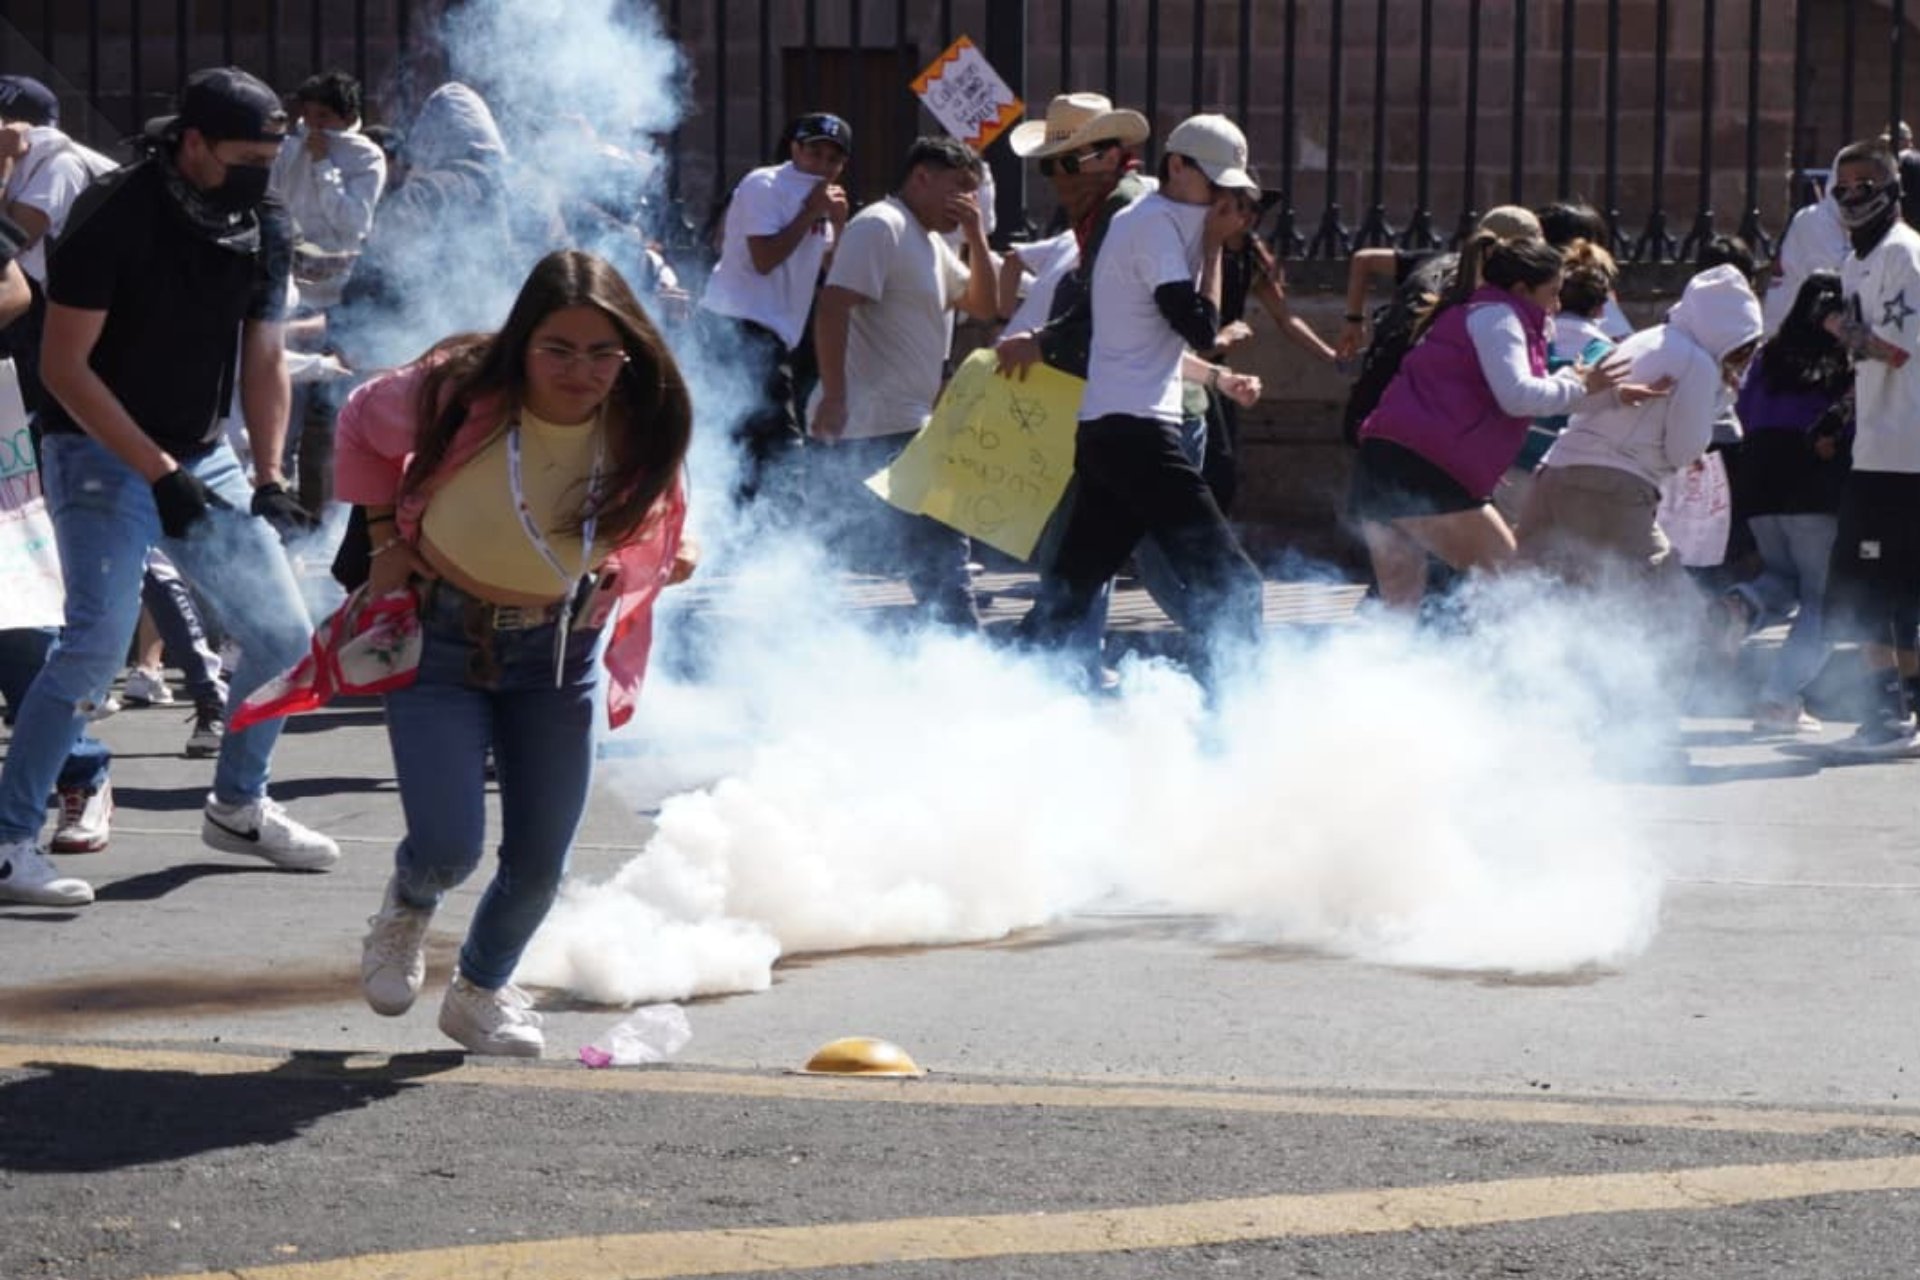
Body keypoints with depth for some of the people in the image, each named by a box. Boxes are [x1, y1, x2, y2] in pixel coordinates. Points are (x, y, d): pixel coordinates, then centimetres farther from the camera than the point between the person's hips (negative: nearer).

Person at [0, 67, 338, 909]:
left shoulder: (263, 231, 2)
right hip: (101, 455, -7)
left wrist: (267, 477, -1)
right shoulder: (114, 219, -19)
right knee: (99, 641, -21)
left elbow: (264, 362, 11)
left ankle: (237, 808, 28)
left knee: (282, 634, 7)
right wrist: (158, 470, -22)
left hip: (201, 459, 7)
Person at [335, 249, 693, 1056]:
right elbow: (363, 427, -1)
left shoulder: (641, 432, -14)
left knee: (539, 862, 7)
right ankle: (406, 911, 25)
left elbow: (647, 542, 6)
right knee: (449, 845, -15)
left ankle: (481, 991, 38)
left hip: (557, 652, 3)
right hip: (440, 635, -3)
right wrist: (387, 536, -5)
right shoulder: (457, 397, -23)